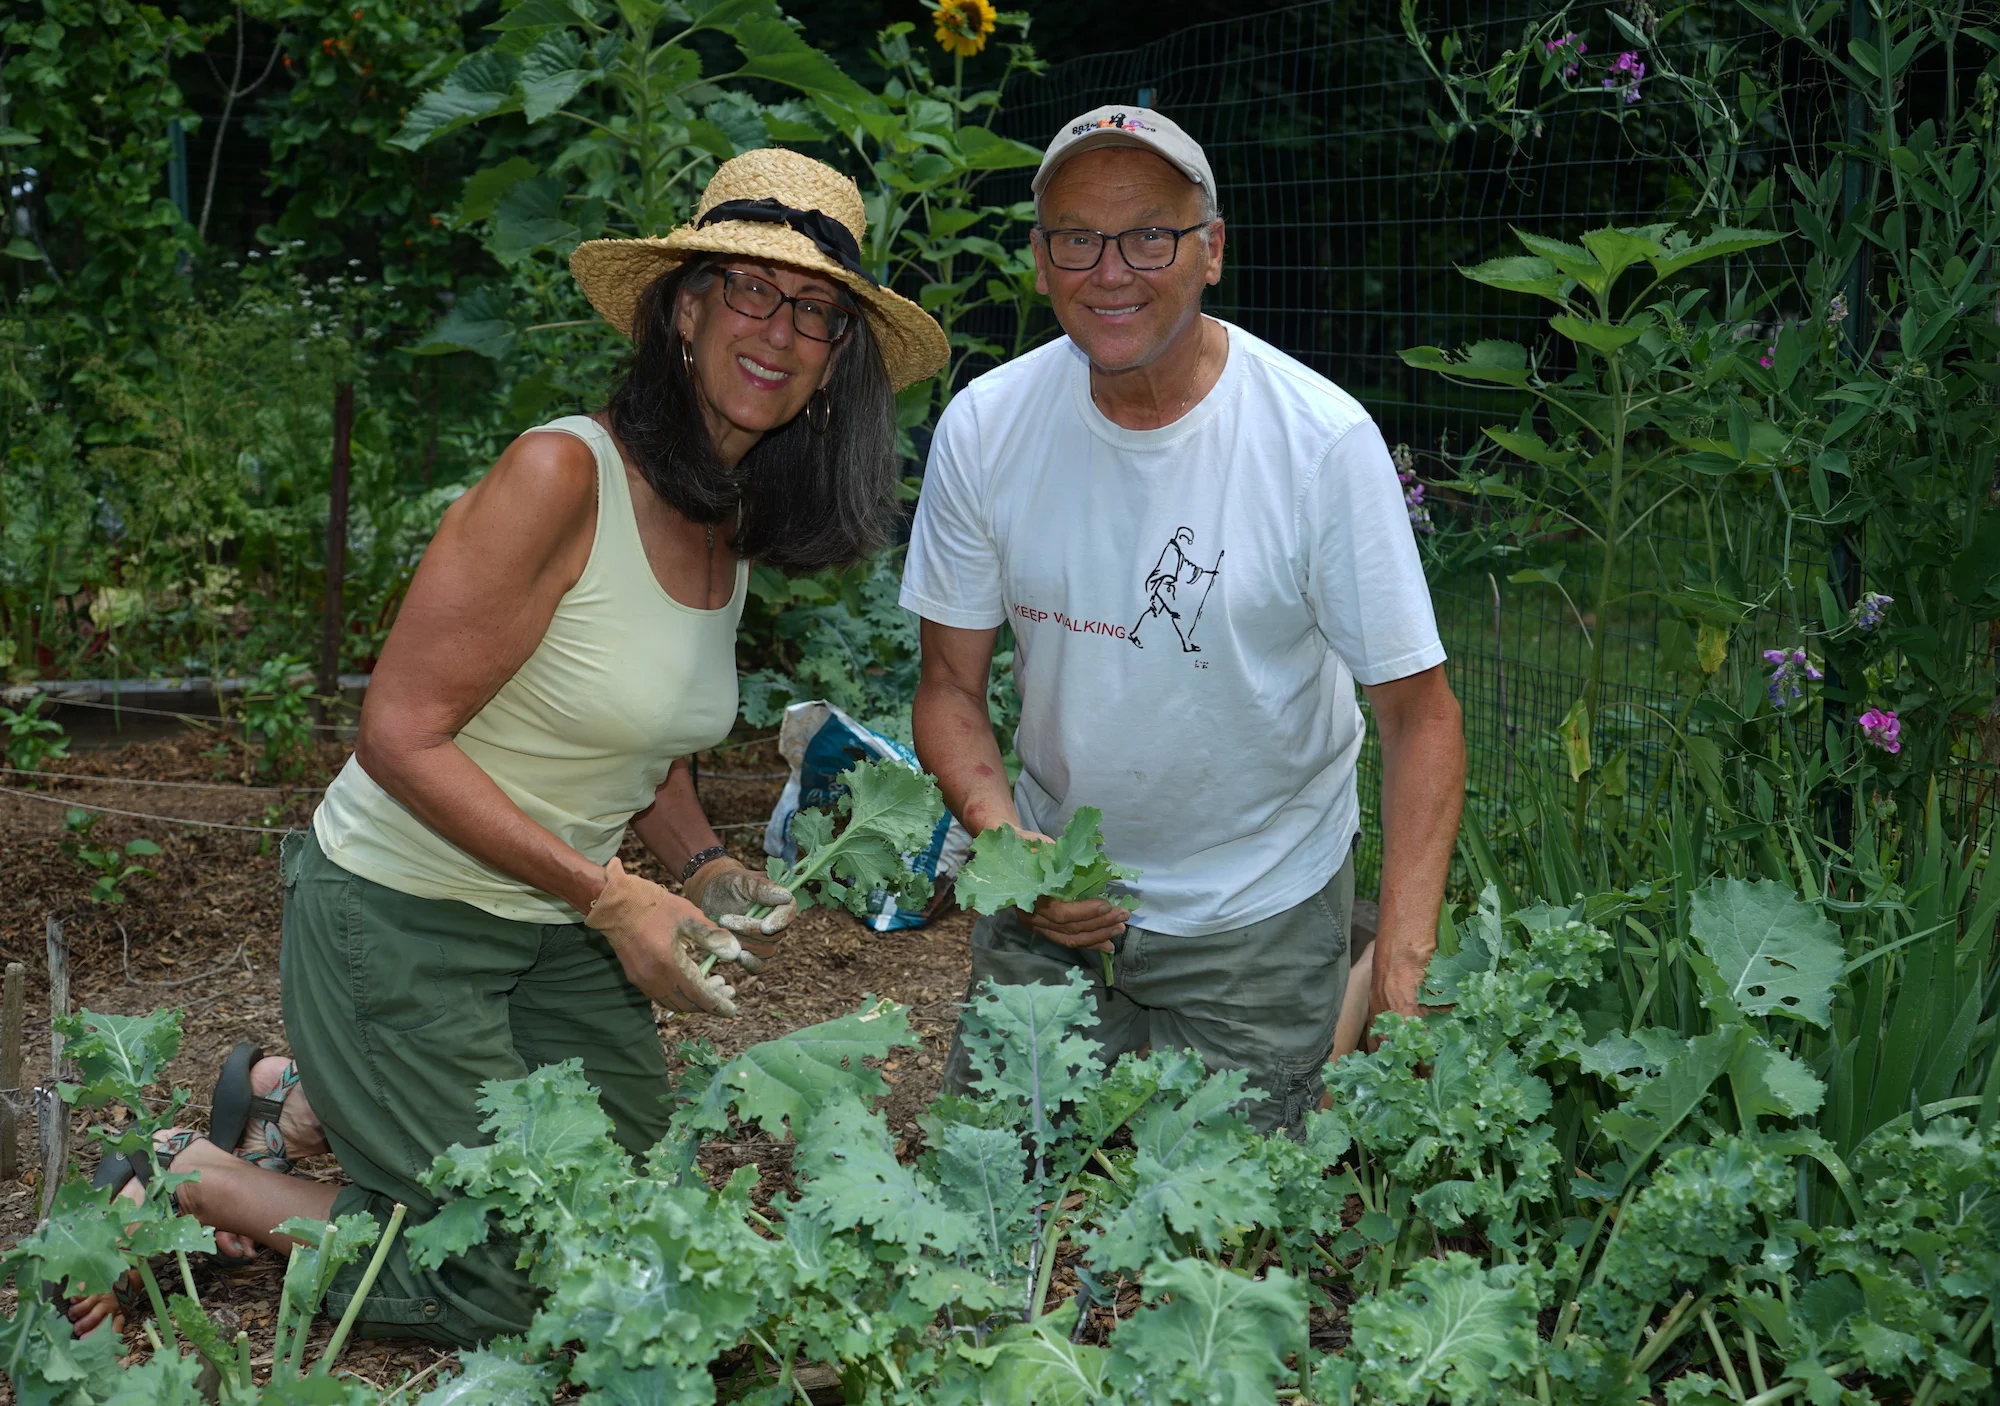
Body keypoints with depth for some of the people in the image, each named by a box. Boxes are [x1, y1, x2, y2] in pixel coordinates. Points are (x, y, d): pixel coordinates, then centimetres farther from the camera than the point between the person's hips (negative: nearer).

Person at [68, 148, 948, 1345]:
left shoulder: (737, 524, 0)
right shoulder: (562, 475, -25)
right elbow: (401, 735, -25)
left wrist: (705, 868, -4)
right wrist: (610, 896, -24)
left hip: (554, 924, 8)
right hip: (403, 917, -8)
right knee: (503, 1289, 0)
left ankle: (303, 1100, 31)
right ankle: (185, 1182, 16)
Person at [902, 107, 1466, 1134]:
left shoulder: (1323, 442, -19)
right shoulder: (984, 428, -10)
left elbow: (1418, 711, -15)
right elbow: (950, 688, -2)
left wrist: (1402, 956, -27)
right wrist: (1010, 845, -22)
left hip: (1259, 915, -2)